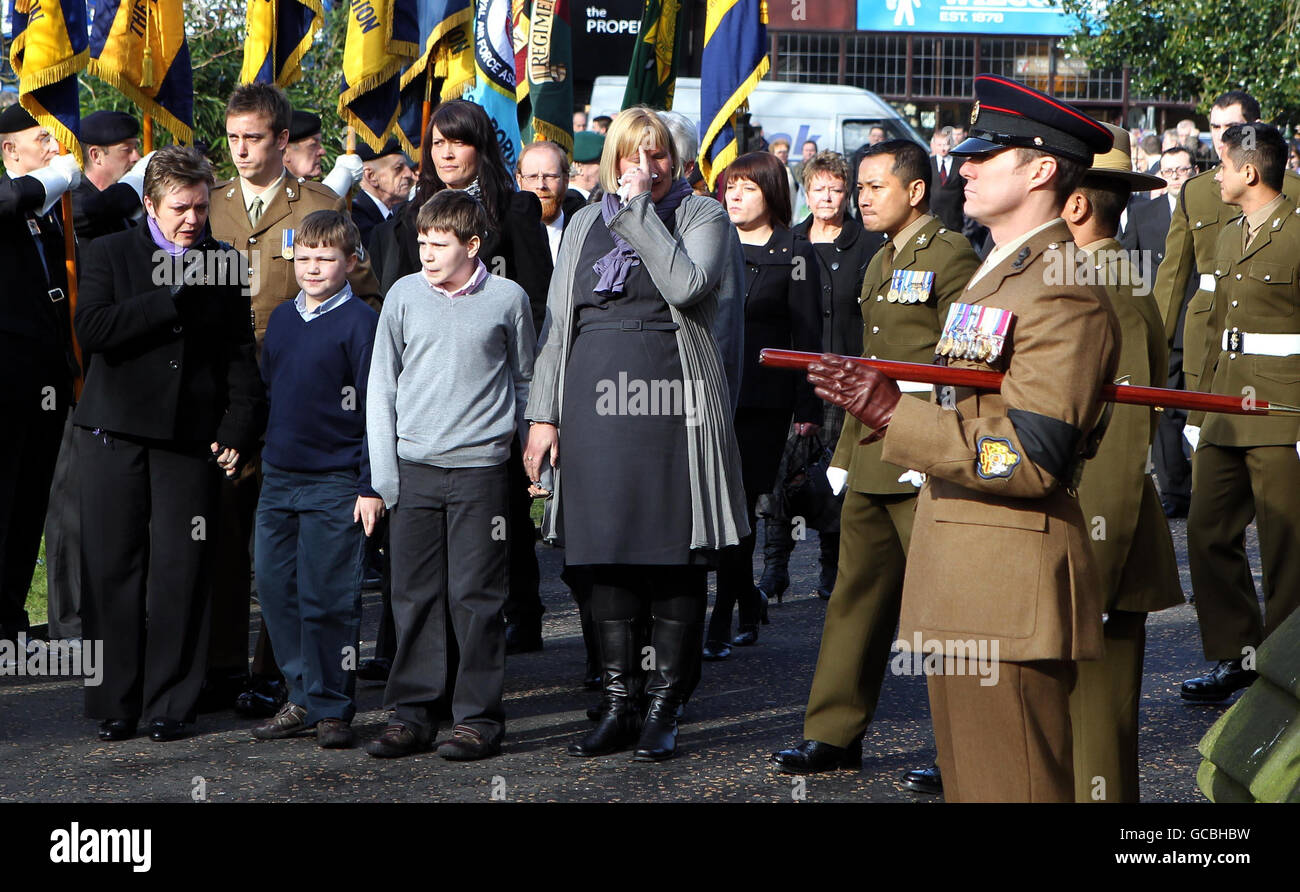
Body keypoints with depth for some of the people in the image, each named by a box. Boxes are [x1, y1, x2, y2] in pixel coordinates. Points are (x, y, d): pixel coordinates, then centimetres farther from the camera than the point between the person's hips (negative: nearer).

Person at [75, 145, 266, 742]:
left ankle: (169, 704, 7)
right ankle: (114, 705, 9)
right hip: (114, 435, -1)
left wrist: (238, 432, 1)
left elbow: (241, 357, 11)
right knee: (112, 570, 1)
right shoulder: (111, 254, 4)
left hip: (190, 440, 1)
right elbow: (91, 328, -11)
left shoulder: (226, 266, 10)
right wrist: (171, 296, -13)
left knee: (180, 574, -1)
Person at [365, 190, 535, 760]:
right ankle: (411, 714, 11)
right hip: (413, 469, 2)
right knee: (413, 596, 4)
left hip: (481, 469, -2)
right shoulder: (404, 295, 5)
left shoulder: (507, 299, 2)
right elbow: (381, 385, 8)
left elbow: (525, 381, 13)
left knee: (476, 597, -1)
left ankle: (479, 717, 6)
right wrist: (382, 473, 2)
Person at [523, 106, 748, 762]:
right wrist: (543, 413, 8)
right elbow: (557, 321, 15)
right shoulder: (586, 225, 16)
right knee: (606, 553, 5)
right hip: (596, 400, 4)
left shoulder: (703, 217, 4)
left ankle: (663, 710, 5)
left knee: (674, 557, -2)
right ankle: (618, 704, 13)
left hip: (672, 402, -4)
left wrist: (640, 209, -10)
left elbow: (686, 285, -16)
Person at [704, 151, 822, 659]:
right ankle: (749, 604, 18)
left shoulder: (794, 255, 2)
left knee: (738, 508, -4)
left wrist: (808, 408, -6)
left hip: (763, 401, -4)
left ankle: (720, 626, -1)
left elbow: (807, 336, 0)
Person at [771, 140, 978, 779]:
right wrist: (846, 452, 22)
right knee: (857, 596, 11)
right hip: (872, 461, 9)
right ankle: (834, 734, 18)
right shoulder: (880, 263, 20)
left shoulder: (951, 255, -9)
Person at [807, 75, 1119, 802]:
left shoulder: (1063, 291, -15)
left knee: (1012, 786, -5)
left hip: (1011, 597, -10)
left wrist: (895, 414, -25)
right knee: (965, 778, 14)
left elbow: (1031, 459, -24)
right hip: (961, 588, 10)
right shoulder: (997, 276, 20)